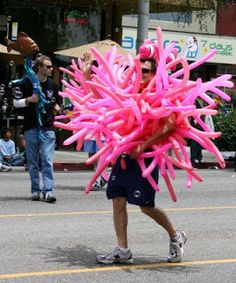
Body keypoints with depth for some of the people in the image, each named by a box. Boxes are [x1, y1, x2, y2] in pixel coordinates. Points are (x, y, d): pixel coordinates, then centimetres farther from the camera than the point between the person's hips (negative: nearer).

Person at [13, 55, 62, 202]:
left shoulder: (52, 84, 9)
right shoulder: (27, 83, -1)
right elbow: (15, 103, 2)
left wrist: (58, 109, 0)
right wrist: (29, 100, -14)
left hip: (48, 128, 1)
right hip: (31, 128, -1)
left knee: (48, 161, -8)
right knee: (32, 161, 5)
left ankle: (48, 191, -11)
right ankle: (36, 190, 13)